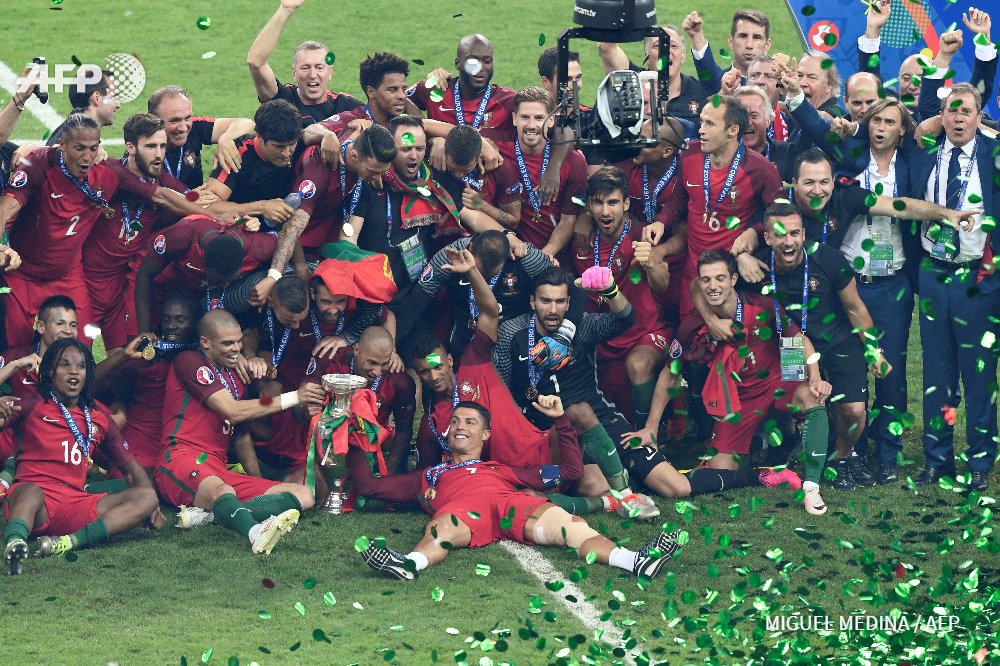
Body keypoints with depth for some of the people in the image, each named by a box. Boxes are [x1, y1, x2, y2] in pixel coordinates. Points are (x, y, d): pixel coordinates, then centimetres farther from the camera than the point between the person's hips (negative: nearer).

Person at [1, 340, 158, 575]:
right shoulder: (32, 409, 8)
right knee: (31, 492, -40)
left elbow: (131, 468, 21)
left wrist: (149, 502, 4)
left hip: (75, 506, 5)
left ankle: (72, 541, -36)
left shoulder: (99, 416, 19)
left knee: (146, 498, -14)